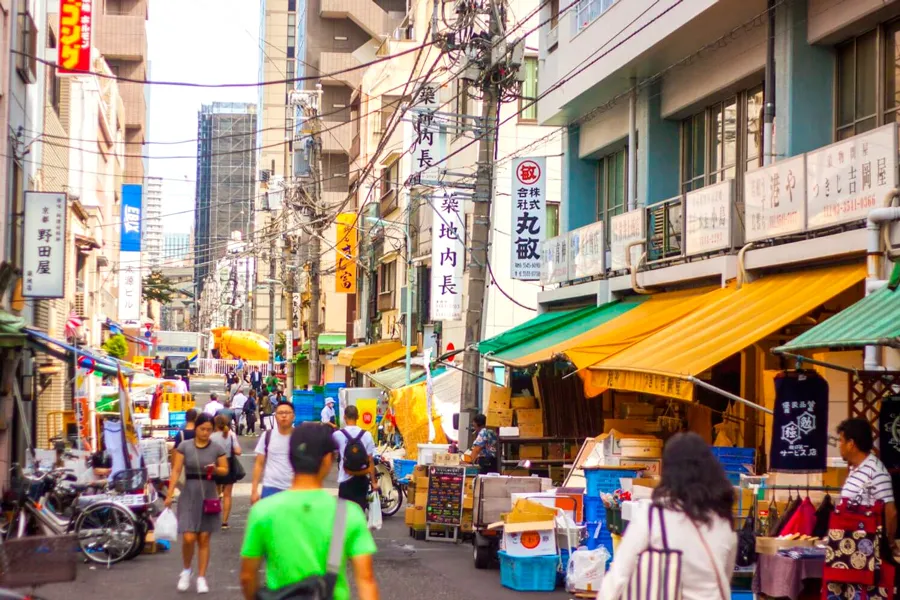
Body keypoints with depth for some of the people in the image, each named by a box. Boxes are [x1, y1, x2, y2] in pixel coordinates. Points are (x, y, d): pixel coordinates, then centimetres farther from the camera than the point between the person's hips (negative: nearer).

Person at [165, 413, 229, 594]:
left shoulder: (216, 448, 0)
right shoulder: (184, 446, -3)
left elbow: (225, 470, 8)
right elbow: (176, 471, -3)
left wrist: (215, 469, -14)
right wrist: (169, 494, -9)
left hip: (209, 495, 1)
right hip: (189, 495, -1)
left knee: (204, 539, 4)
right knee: (188, 538, -8)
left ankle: (201, 577, 13)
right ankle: (186, 570, 18)